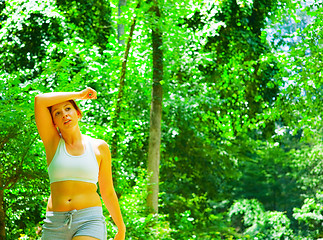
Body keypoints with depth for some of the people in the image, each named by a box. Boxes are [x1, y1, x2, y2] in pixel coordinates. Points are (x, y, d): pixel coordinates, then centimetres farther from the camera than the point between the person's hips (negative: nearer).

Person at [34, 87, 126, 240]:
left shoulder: (99, 147, 7)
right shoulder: (53, 143, 7)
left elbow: (108, 193, 14)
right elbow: (39, 100, -5)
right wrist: (79, 95, 4)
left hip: (89, 221, -2)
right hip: (55, 223, 2)